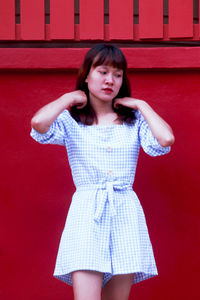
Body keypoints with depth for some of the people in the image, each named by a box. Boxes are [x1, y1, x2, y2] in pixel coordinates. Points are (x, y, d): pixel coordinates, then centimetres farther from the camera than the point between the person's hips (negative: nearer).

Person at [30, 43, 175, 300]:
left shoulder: (134, 121, 11)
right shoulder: (70, 122, 6)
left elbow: (166, 139, -8)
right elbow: (39, 123, -16)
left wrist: (140, 105, 4)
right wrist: (70, 98, 0)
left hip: (125, 214, 2)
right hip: (86, 214, -2)